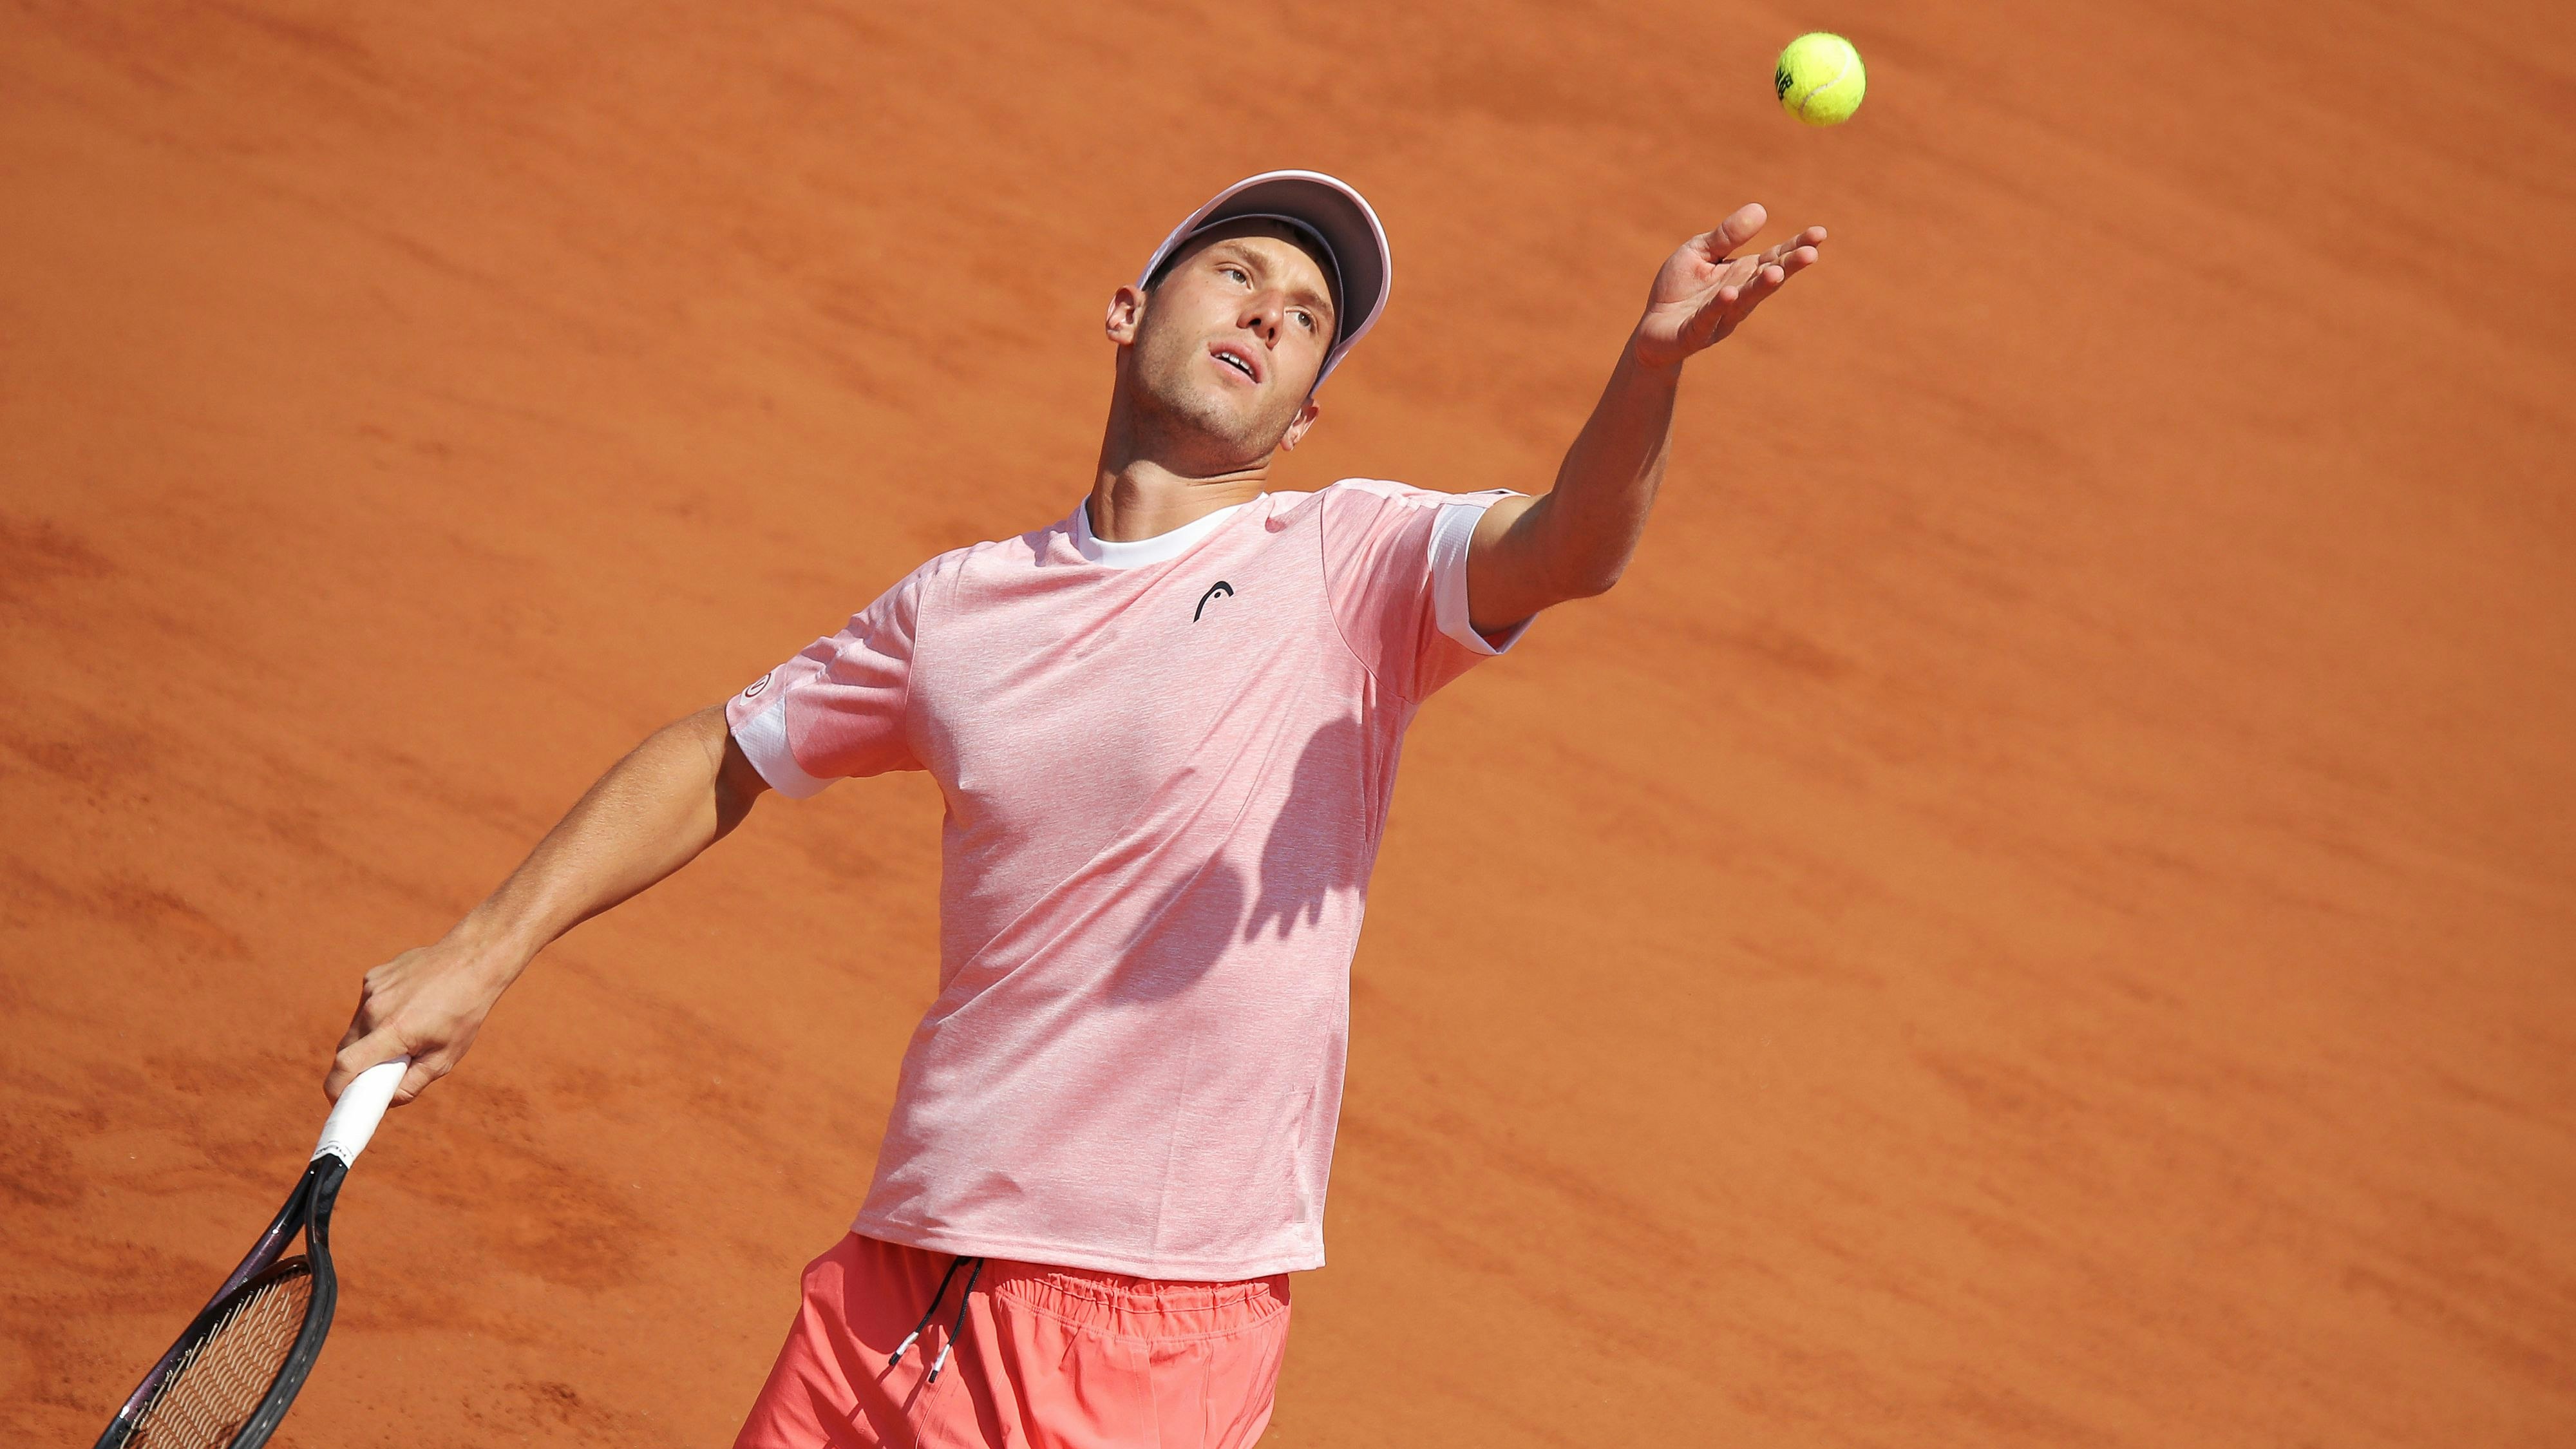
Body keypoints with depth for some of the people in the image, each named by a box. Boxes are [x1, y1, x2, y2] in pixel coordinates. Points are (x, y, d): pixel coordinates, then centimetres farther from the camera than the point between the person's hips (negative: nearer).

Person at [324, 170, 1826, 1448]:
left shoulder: (1352, 565, 0)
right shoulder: (961, 607, 11)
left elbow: (1565, 549, -20)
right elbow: (722, 761, 25)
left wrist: (1652, 362, -40)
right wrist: (482, 956, 18)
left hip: (1158, 1319, -4)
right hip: (898, 1276, 4)